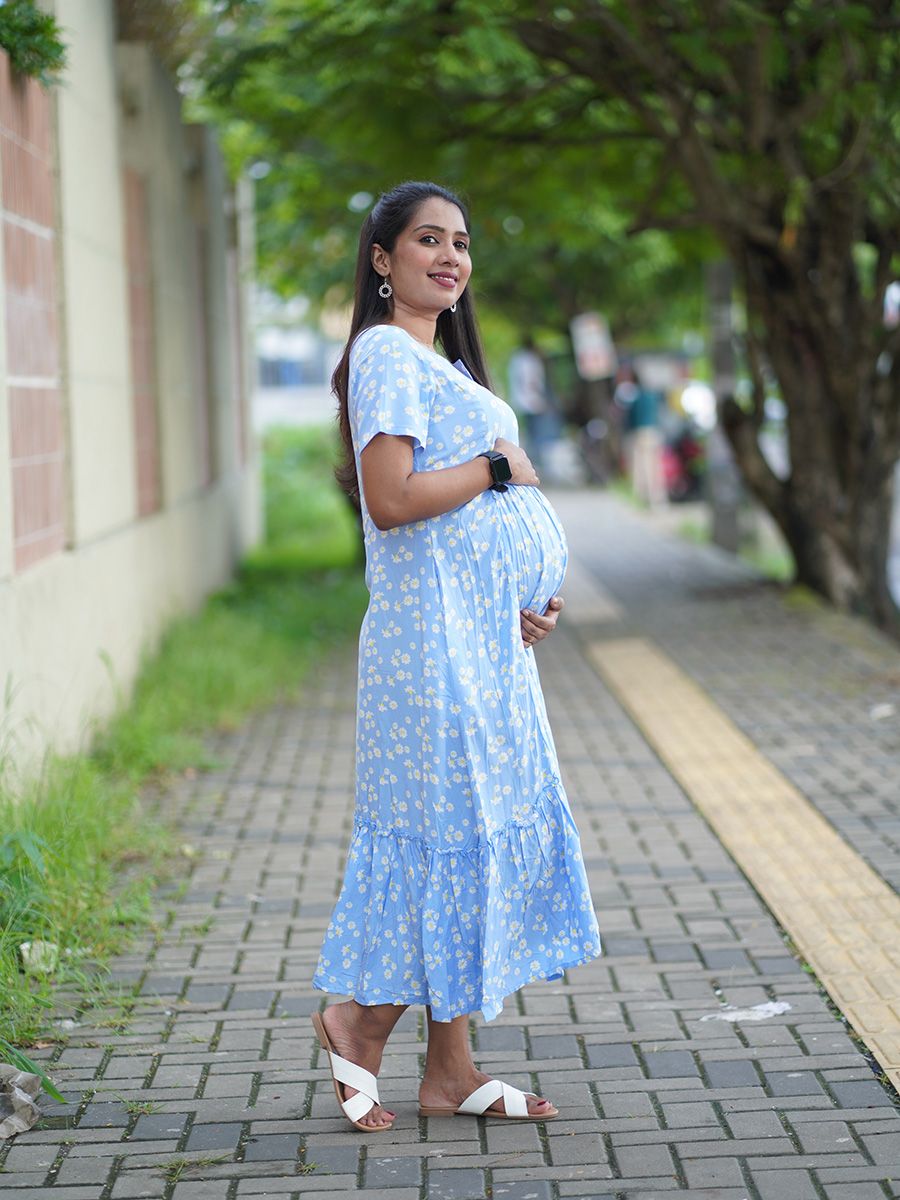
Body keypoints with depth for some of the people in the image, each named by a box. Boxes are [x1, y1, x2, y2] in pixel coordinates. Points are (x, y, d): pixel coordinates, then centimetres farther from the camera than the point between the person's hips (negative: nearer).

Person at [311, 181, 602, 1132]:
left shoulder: (443, 359, 21)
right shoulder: (384, 353, -10)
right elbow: (392, 498, -22)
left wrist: (522, 598, 10)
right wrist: (499, 465, -11)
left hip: (486, 631, 10)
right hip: (435, 633, -10)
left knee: (485, 829, 9)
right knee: (452, 830, -7)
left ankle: (449, 1069, 14)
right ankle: (360, 1026, 9)